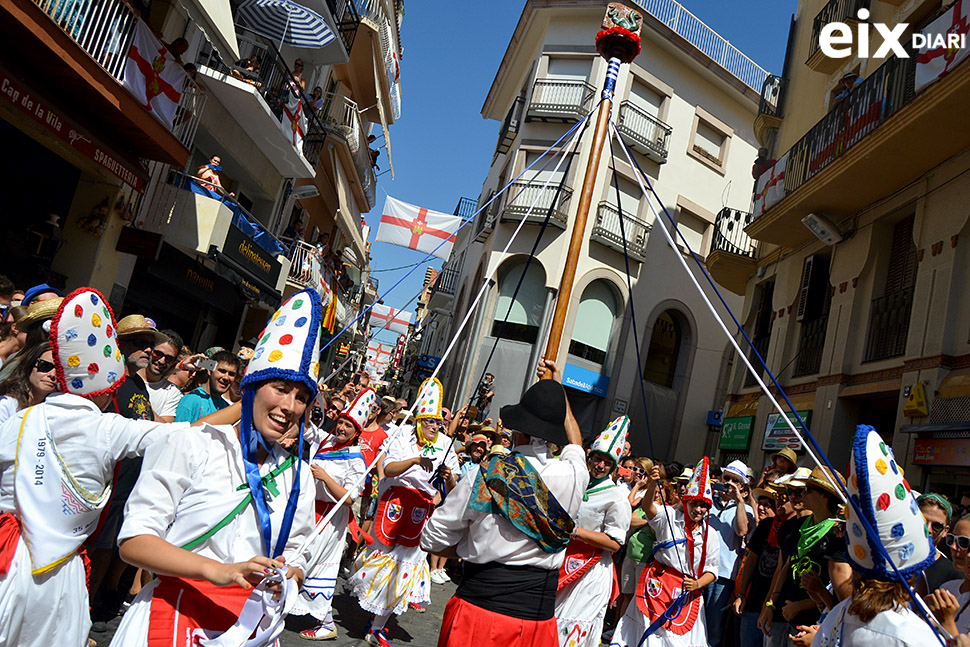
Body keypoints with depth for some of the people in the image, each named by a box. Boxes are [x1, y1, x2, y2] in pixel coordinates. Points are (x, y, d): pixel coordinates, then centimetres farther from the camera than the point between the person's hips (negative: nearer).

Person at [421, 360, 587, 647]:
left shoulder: (486, 475, -14)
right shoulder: (574, 475, -6)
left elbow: (432, 539, -3)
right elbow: (575, 443, 21)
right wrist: (557, 388, 30)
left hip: (480, 607, -3)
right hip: (540, 616, 4)